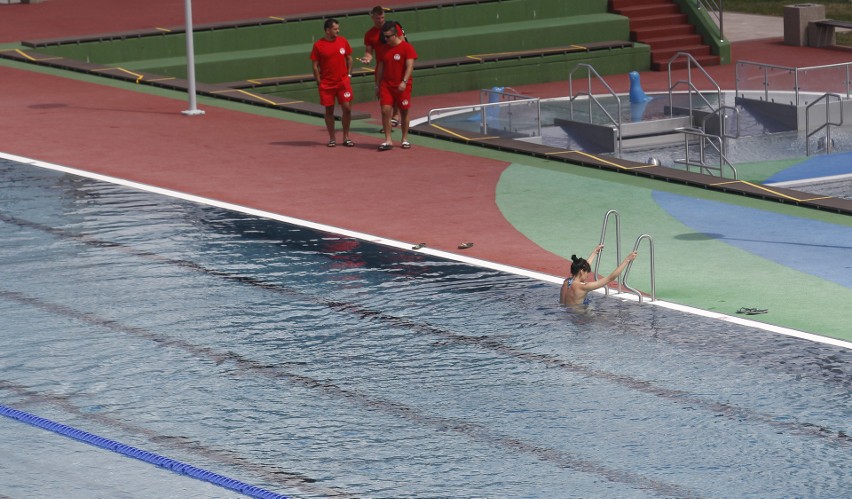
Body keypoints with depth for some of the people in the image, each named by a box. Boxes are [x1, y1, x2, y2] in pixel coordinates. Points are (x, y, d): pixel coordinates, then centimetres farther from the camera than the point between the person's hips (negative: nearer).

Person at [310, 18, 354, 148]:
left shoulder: (343, 41, 3)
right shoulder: (318, 45, -5)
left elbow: (349, 58, 13)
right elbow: (315, 65, -2)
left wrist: (349, 75, 5)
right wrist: (319, 82, -6)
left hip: (343, 81, 2)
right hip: (326, 83, -2)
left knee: (347, 108, -3)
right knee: (329, 110, 4)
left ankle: (346, 137, 10)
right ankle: (332, 138, 15)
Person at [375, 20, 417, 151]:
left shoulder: (407, 48, -8)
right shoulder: (383, 49, 6)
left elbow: (410, 66, -14)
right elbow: (380, 68, 12)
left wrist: (404, 82, -25)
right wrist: (378, 86, 12)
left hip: (402, 86, -3)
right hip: (386, 85, 3)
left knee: (404, 112, 6)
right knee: (385, 110, -9)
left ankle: (405, 139, 19)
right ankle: (388, 140, -5)